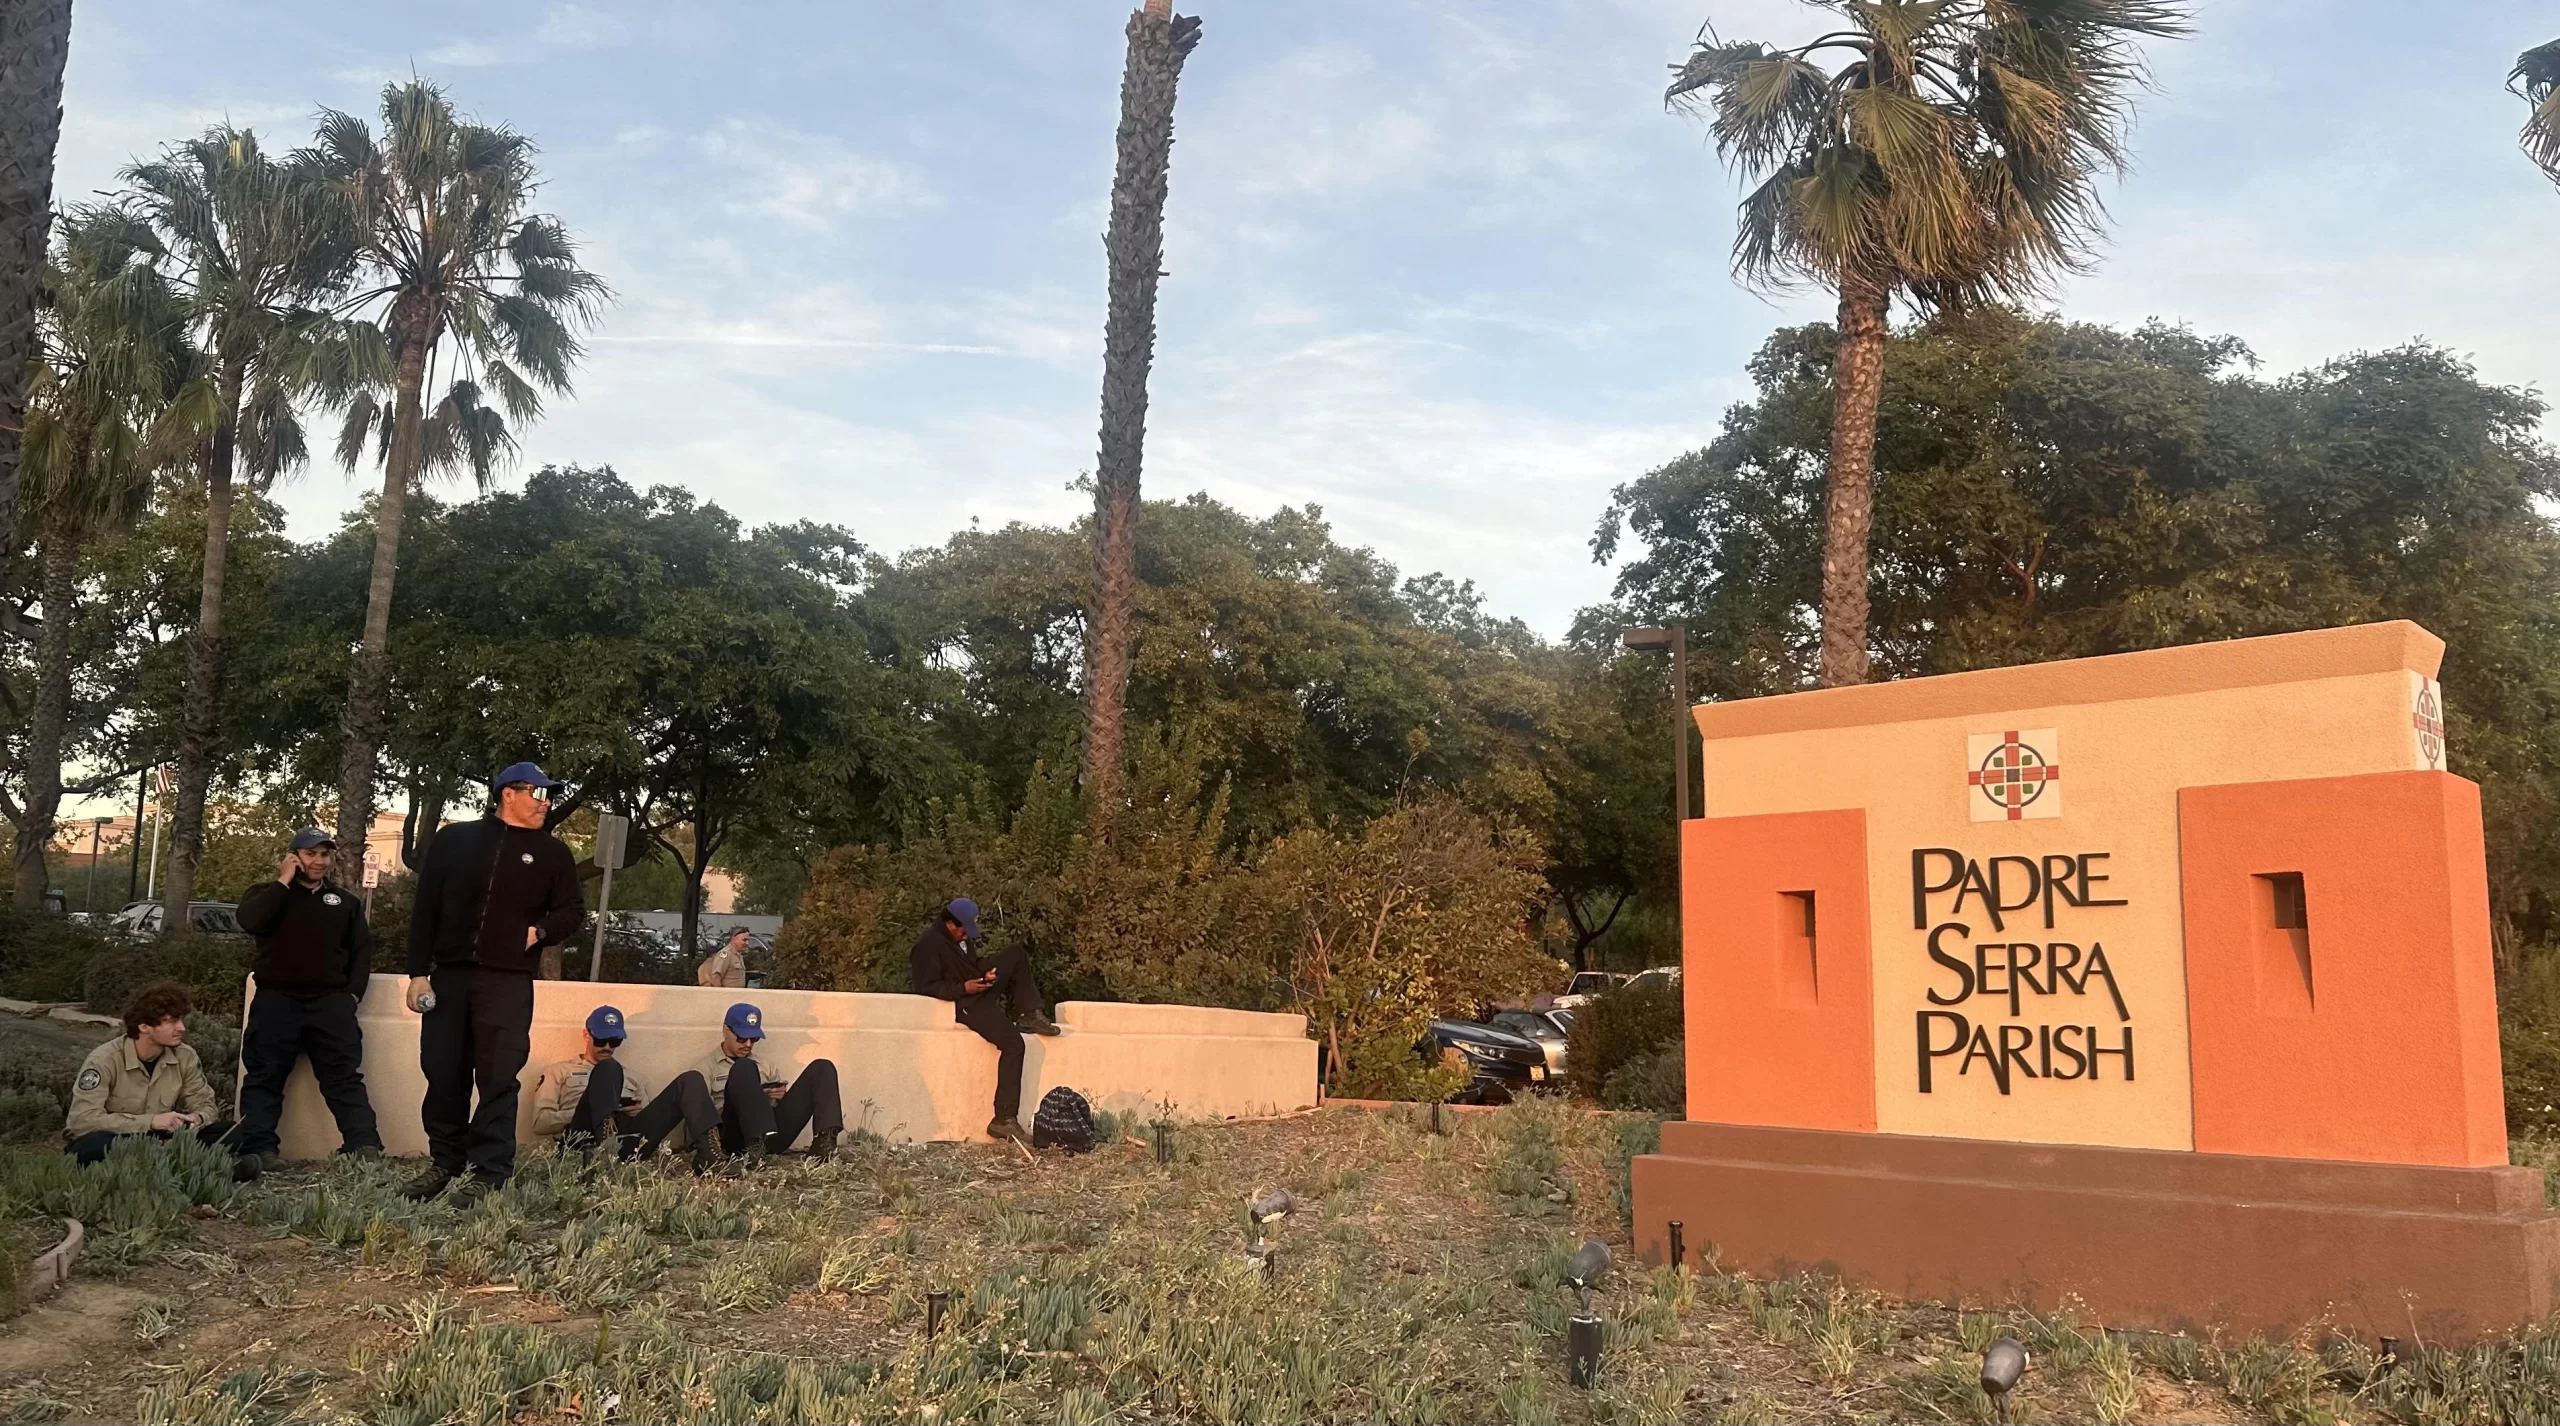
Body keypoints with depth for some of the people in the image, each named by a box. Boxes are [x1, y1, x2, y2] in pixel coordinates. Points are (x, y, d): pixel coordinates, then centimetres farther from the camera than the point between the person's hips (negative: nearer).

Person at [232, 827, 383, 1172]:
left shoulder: (346, 901, 18)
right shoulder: (267, 893, 11)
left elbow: (362, 949, 14)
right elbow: (250, 921, -12)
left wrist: (352, 993, 1)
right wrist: (284, 881, -7)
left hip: (330, 1000, 1)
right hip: (276, 999, -1)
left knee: (345, 1076, -7)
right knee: (264, 1076, -4)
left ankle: (365, 1146, -15)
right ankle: (259, 1149, -6)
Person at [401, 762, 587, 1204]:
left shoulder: (551, 852, 8)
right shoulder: (454, 840, 7)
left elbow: (574, 910, 12)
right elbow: (425, 909, 5)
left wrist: (540, 931, -8)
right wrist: (418, 972, -1)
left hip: (508, 983, -1)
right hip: (448, 976, 1)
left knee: (497, 1080, -5)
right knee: (442, 1075, 6)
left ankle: (488, 1173, -1)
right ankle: (444, 1162, 21)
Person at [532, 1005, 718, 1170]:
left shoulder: (630, 1077, 36)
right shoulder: (559, 1071, 25)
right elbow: (541, 1121, 10)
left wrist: (641, 1113, 2)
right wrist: (589, 1109, -3)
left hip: (629, 1139, 4)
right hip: (587, 1139, -3)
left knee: (690, 1079, -14)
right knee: (608, 1068, -27)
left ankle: (705, 1156, -41)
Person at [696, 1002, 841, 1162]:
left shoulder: (767, 1066, 30)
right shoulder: (707, 1068, 16)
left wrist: (783, 1096, 1)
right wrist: (739, 1094, -13)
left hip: (774, 1133, 4)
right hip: (737, 1136, -4)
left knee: (822, 1067, -8)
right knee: (744, 1067, -28)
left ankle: (824, 1141, -32)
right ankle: (756, 1142, -48)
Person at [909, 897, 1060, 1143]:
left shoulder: (961, 937, 8)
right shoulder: (929, 945, -20)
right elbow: (927, 987, -22)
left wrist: (985, 973, -1)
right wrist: (964, 988, -28)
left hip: (981, 990, 10)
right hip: (966, 1004, -10)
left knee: (1016, 954, 7)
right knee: (1013, 1042, -22)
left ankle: (1028, 1015, 1)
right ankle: (1004, 1119, -23)